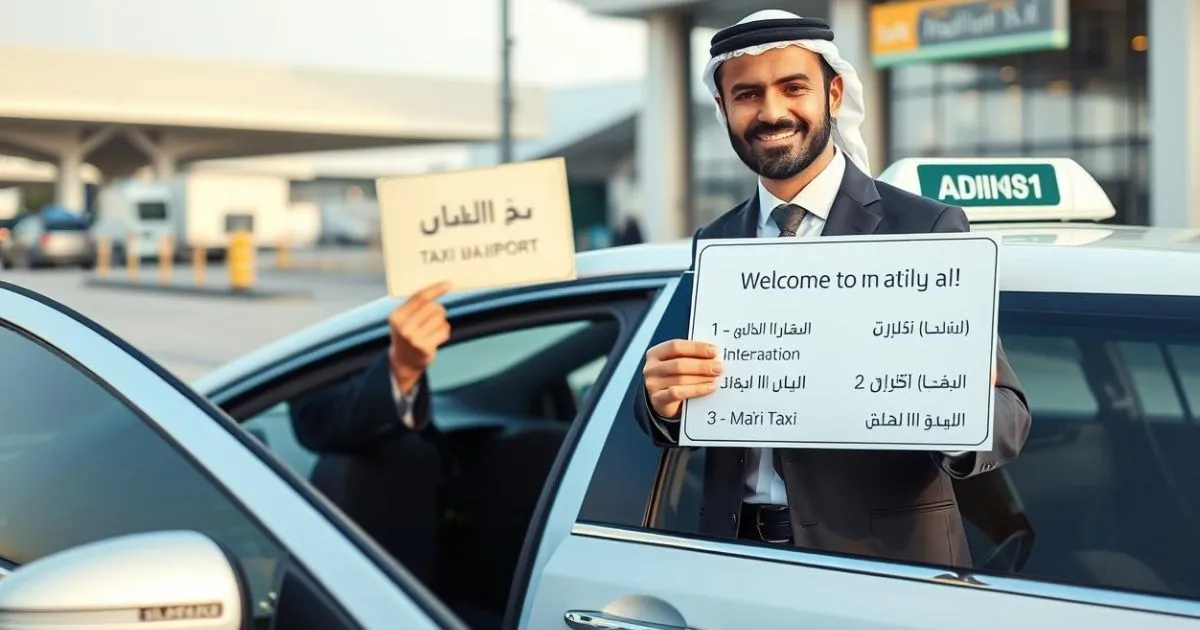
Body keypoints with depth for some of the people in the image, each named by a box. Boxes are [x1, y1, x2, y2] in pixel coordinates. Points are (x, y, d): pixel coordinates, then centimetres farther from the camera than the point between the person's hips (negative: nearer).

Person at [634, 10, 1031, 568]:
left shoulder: (927, 229, -7)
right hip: (736, 549, 4)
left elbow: (1007, 415, -10)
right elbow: (675, 420, 6)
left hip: (885, 556, -3)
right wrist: (661, 397, -17)